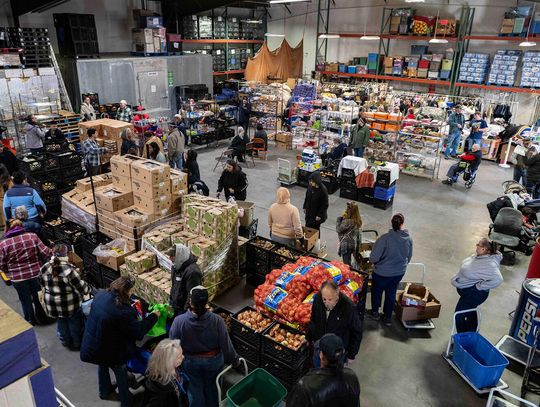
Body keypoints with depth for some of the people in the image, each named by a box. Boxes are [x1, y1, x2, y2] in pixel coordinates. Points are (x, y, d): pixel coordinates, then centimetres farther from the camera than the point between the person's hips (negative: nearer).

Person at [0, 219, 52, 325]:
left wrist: (10, 272, 16)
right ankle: (42, 317, 39)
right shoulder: (32, 236, -10)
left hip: (18, 278, -1)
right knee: (38, 297, 22)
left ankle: (31, 320, 40)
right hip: (36, 274, 1)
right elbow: (46, 253, -11)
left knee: (25, 300, 20)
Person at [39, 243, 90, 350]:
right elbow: (80, 286, -18)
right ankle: (77, 344, 33)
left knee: (61, 322, 25)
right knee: (74, 323, 16)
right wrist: (88, 290, 3)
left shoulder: (44, 268, -8)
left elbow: (43, 285, 6)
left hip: (53, 304, 5)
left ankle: (66, 342, 41)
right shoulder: (69, 269, -27)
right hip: (70, 304, -5)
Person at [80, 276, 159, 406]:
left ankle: (105, 392, 58)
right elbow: (139, 331, -24)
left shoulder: (100, 295, -15)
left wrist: (131, 307, 8)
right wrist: (154, 316, -12)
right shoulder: (123, 312, -37)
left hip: (91, 346, 7)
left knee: (103, 366, 33)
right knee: (121, 373, 19)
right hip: (110, 352, -7)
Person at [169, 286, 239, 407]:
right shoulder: (217, 320, -27)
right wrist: (234, 360, 2)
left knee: (195, 389, 24)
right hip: (213, 361, 1)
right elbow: (226, 344, -16)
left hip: (190, 362, 0)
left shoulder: (179, 321, -26)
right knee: (212, 388, 27)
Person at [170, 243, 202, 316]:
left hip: (183, 308, -8)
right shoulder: (177, 265, -1)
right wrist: (171, 300, 19)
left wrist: (187, 310, -20)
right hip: (174, 303, 8)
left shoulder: (192, 272, -30)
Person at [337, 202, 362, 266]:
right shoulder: (358, 221, 1)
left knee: (346, 263, 3)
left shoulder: (348, 221, -26)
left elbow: (338, 229, -18)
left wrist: (339, 218, -15)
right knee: (348, 261, 22)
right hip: (354, 244, 8)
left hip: (346, 245, -8)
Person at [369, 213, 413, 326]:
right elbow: (409, 257, 5)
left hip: (382, 273, -4)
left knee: (377, 291, 22)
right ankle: (388, 317, 35)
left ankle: (375, 312, 40)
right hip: (399, 272, 4)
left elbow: (374, 258, -25)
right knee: (391, 293, 23)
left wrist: (373, 261, -1)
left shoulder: (385, 238, -29)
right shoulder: (409, 238, -12)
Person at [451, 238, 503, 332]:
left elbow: (497, 280, -42)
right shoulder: (479, 255, -6)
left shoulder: (489, 264, -32)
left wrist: (480, 286, -31)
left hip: (474, 293, -9)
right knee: (470, 313, 26)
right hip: (466, 290, 10)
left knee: (459, 316, 0)